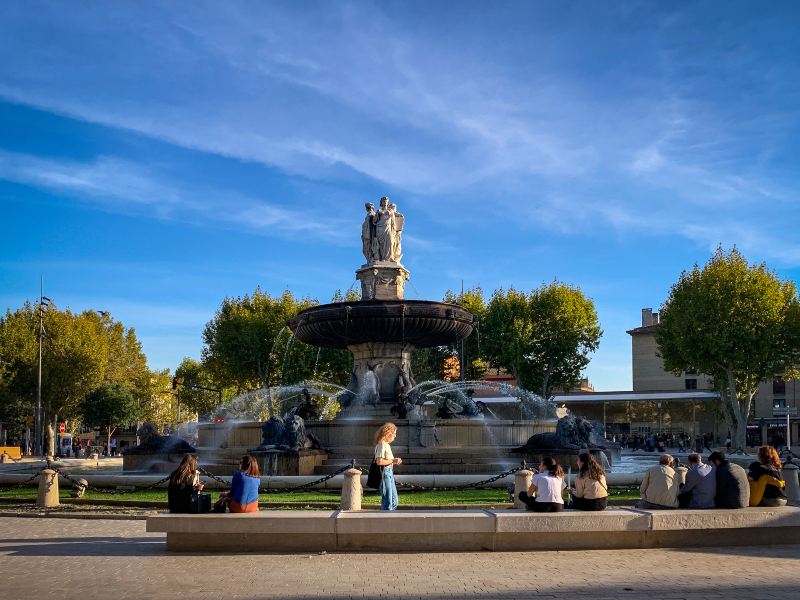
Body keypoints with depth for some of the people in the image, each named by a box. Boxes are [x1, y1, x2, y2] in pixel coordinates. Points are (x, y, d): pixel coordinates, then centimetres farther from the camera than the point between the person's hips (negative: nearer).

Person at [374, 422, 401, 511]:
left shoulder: (386, 444, 15)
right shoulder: (381, 444, -15)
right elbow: (379, 461, -24)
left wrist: (395, 461, 7)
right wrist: (392, 461, -17)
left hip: (389, 473, 10)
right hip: (385, 473, -10)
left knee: (394, 501, 14)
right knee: (387, 501, -4)